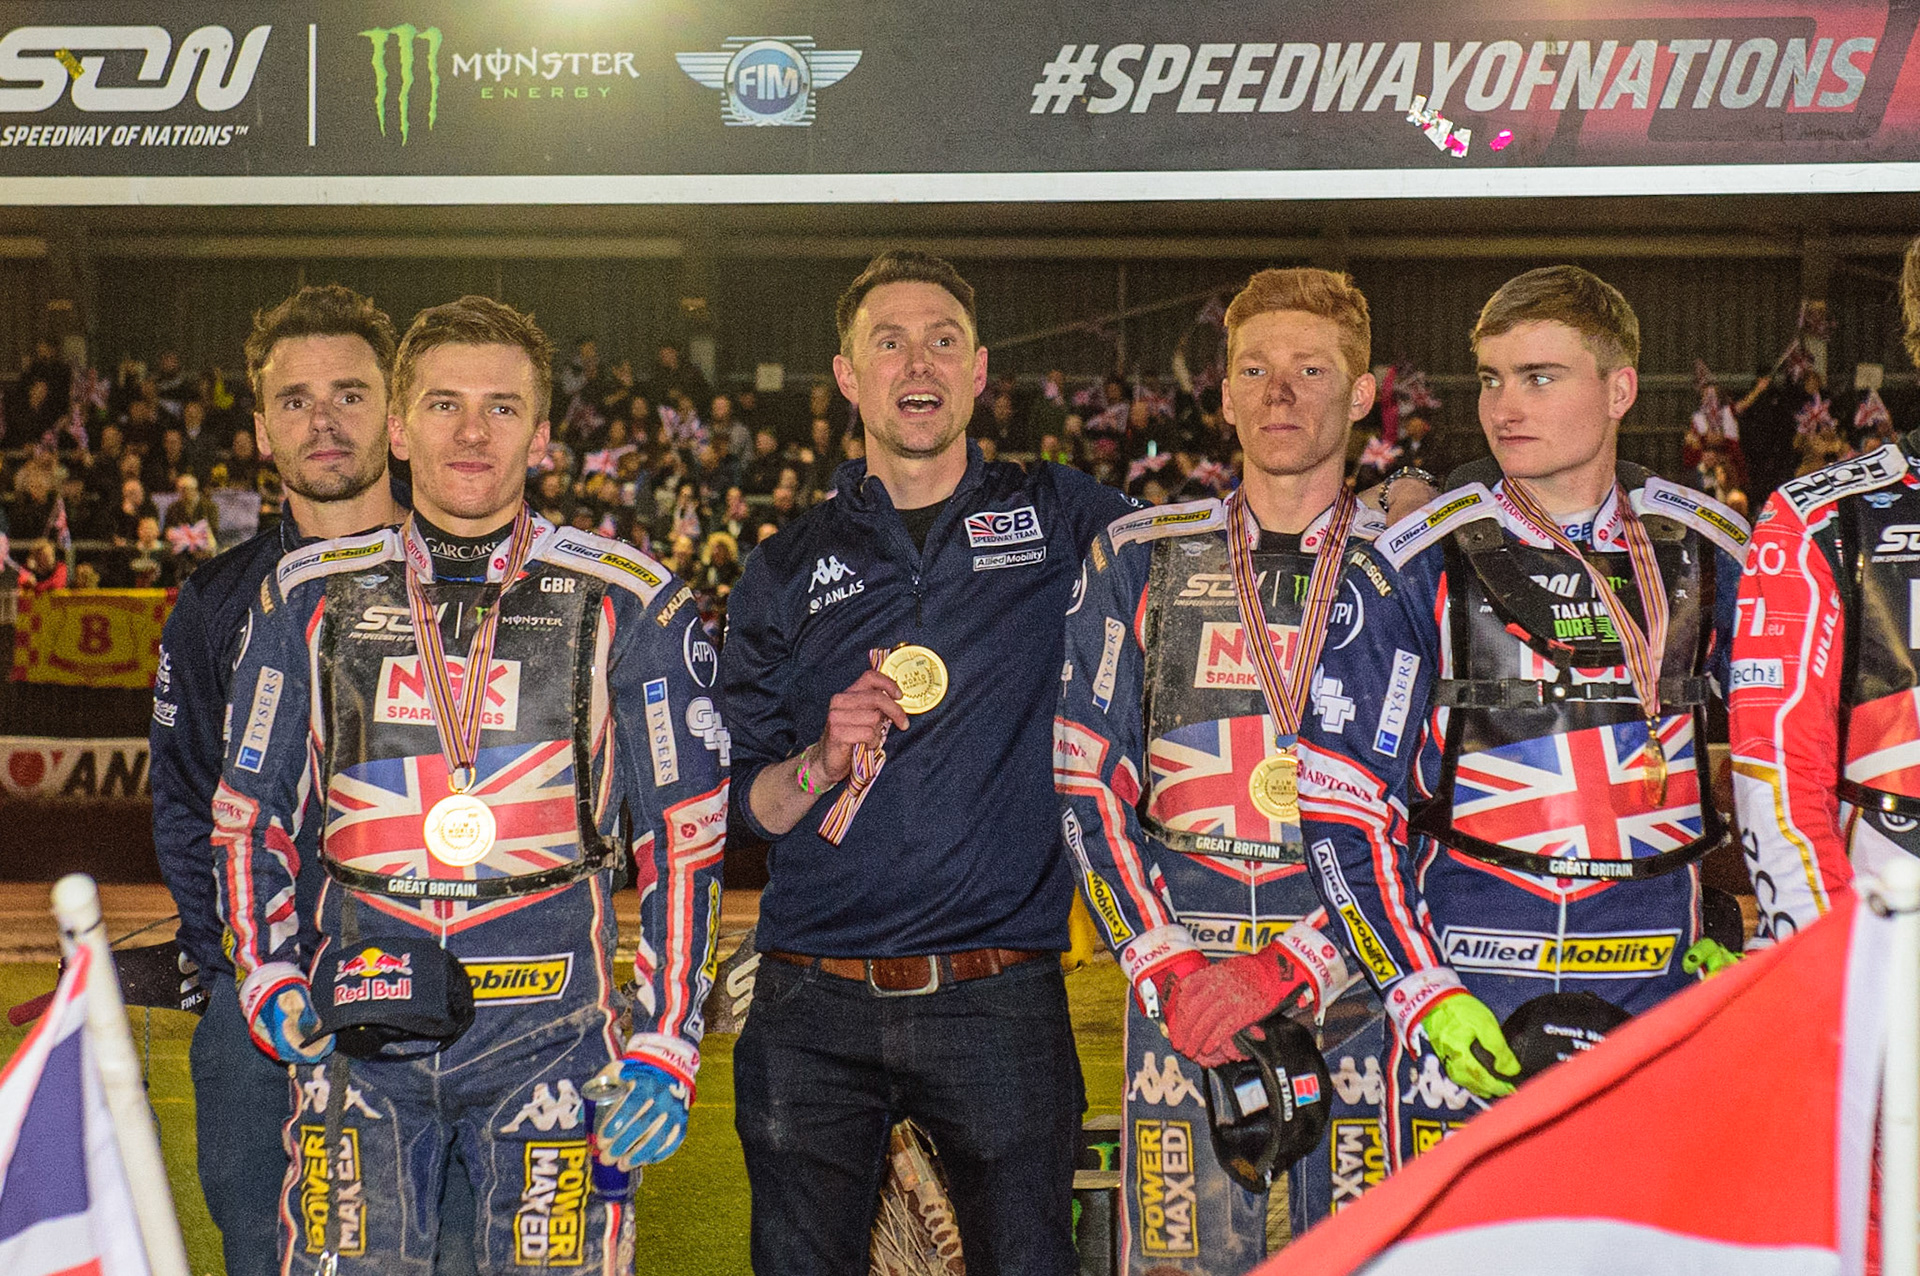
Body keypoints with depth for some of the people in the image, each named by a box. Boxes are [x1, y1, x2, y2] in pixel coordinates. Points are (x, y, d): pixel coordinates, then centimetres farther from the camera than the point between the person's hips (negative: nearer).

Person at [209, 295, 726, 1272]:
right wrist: (274, 991, 2)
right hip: (362, 1033, 2)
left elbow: (683, 835, 3)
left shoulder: (627, 604, 3)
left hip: (549, 1032, -1)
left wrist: (665, 1051, -3)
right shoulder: (311, 598, 8)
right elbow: (248, 817, 16)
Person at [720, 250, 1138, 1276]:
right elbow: (748, 804, 10)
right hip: (815, 1008, 1)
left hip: (1000, 1002, -1)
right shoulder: (786, 570, 10)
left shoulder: (1058, 520, 7)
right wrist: (823, 762, -11)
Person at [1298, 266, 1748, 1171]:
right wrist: (1422, 996, -10)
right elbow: (1343, 806, -2)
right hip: (1468, 1010, -2)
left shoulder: (1708, 555, 8)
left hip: (1665, 995, 3)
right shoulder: (1417, 567, -1)